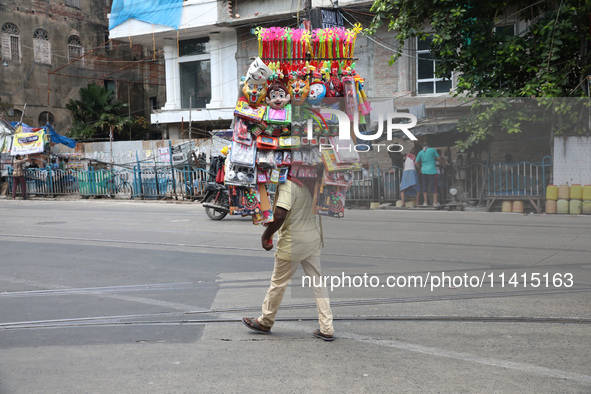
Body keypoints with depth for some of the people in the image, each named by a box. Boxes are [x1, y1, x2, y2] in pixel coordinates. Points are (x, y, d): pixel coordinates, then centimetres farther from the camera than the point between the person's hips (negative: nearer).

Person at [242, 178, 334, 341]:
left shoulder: (288, 184, -20)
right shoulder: (312, 182, 4)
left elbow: (280, 215, -28)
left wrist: (266, 235, -15)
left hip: (292, 243, -7)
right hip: (314, 239, 7)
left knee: (278, 282, 9)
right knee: (317, 282, 9)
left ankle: (265, 322, 27)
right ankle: (327, 329, 10)